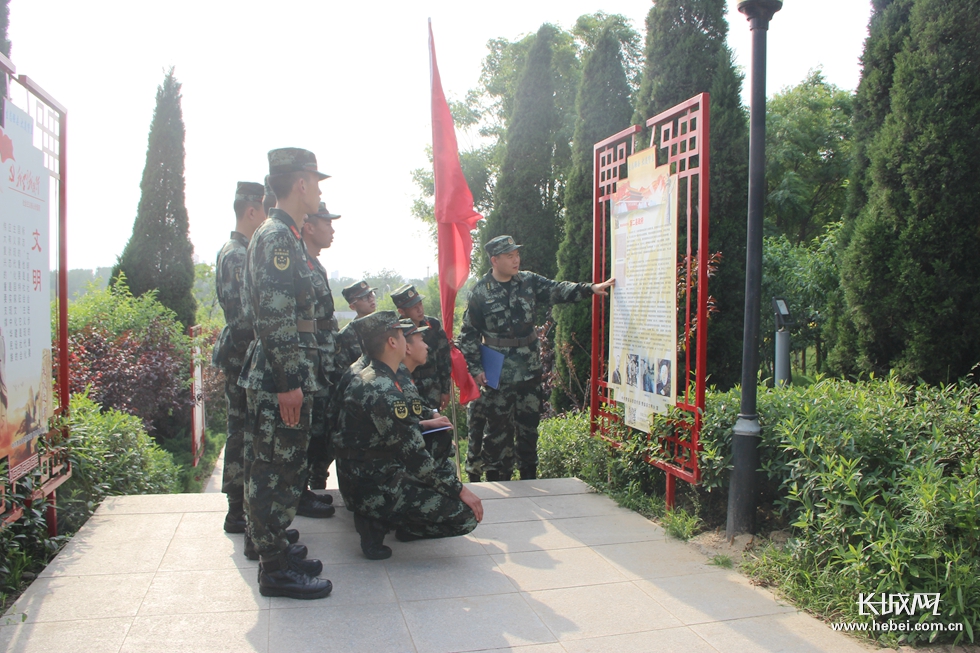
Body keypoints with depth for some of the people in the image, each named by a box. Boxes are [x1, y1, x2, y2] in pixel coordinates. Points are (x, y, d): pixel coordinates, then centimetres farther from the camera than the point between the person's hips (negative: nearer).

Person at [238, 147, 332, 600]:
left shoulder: (285, 236, 18)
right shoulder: (277, 237, -14)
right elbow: (275, 318, -22)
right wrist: (289, 382, -22)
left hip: (287, 379, 10)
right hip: (279, 382, -10)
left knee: (283, 470, 16)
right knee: (276, 472, -1)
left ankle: (276, 554, 28)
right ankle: (275, 570, 9)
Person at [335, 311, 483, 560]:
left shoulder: (365, 377, 8)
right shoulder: (383, 391, -23)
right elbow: (413, 455, -22)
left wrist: (422, 424, 32)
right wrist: (459, 489, -15)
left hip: (359, 476, 10)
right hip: (372, 488, -10)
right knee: (465, 515, -14)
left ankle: (380, 517, 11)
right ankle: (377, 522, -4)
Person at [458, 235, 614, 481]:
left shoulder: (529, 282, 4)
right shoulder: (481, 292, -7)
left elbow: (557, 290, -1)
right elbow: (468, 333, -3)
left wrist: (590, 288, -15)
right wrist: (475, 368, -8)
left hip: (530, 370, 4)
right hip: (498, 374, -4)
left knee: (529, 424, 13)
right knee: (498, 427, 3)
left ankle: (529, 478, 27)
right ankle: (497, 479, 15)